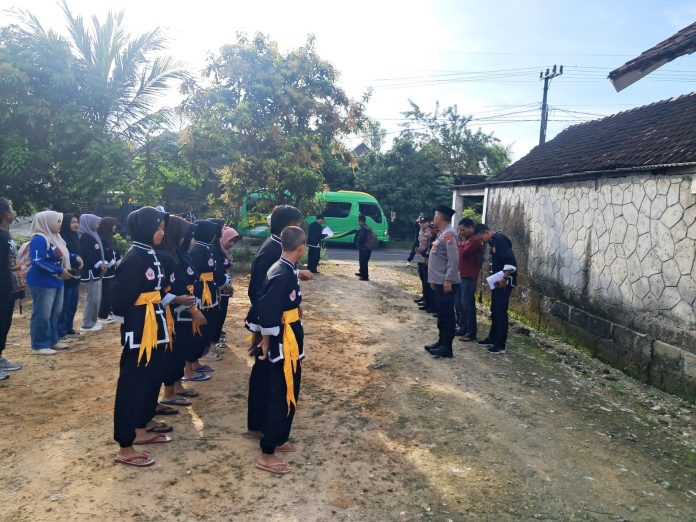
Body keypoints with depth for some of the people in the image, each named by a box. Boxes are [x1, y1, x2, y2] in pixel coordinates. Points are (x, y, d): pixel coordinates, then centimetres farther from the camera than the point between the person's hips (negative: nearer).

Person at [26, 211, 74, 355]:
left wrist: (75, 257, 7)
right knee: (42, 315, -4)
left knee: (55, 313, 15)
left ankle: (53, 340, 26)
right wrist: (60, 271, -23)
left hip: (56, 282, 10)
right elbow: (38, 262, -24)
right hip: (42, 283, -10)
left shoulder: (55, 238, 11)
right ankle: (39, 346, 3)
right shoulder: (39, 239, -17)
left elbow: (62, 255, 25)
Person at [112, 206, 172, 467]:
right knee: (132, 385, -1)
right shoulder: (134, 258, -18)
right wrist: (130, 327, -12)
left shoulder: (152, 255, 10)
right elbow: (120, 298, -19)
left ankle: (140, 431, 34)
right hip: (139, 332, -10)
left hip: (154, 329, 10)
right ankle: (125, 448, 9)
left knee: (151, 381, 18)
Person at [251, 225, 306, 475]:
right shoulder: (281, 275, -25)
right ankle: (267, 454, 10)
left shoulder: (287, 269, 6)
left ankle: (279, 439, 35)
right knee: (281, 396, -1)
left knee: (289, 393, 20)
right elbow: (266, 310, -25)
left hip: (290, 339, 10)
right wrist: (266, 342, -15)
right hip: (283, 341, -10)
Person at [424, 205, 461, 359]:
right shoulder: (442, 233, 15)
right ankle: (441, 342, 25)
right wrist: (434, 279, 21)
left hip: (446, 283, -10)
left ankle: (447, 348, 2)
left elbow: (454, 259, -22)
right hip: (439, 281, 10)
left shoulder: (449, 234, -16)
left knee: (447, 314, -4)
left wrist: (448, 280, -24)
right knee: (441, 313, 16)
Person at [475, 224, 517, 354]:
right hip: (497, 282, 10)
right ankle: (492, 338, 27)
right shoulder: (494, 241, 15)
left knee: (501, 313, -6)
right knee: (494, 312, 17)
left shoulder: (500, 239, -16)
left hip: (504, 283, -10)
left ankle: (501, 345, 0)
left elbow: (510, 261, -25)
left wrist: (505, 278, -24)